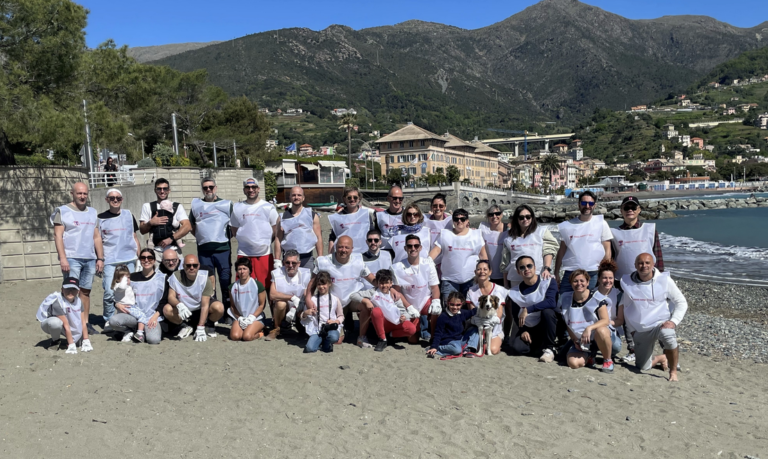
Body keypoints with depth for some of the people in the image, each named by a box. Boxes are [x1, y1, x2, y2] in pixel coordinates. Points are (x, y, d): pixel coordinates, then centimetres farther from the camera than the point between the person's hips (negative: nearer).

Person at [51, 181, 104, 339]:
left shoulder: (93, 213, 17)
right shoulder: (62, 211, 2)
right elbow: (58, 235, -5)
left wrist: (100, 258, 12)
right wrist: (62, 258, -13)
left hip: (90, 259, 5)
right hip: (71, 258, -4)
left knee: (85, 291, 6)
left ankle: (85, 323, 9)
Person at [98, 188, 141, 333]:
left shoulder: (128, 215, 11)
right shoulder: (101, 218, 6)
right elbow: (98, 241, 9)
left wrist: (140, 257, 9)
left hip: (129, 258, 2)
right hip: (109, 260, -2)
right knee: (109, 292, -8)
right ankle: (108, 321, 5)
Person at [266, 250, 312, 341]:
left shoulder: (306, 274, -9)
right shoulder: (277, 273, -11)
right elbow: (272, 295, -22)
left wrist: (294, 309, -24)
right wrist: (293, 298, -28)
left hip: (300, 310, 1)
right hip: (283, 309, -1)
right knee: (281, 303, -34)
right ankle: (276, 329, -5)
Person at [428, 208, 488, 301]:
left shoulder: (476, 235, 5)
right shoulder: (445, 234, 5)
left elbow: (483, 255, 8)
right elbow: (436, 250, -1)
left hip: (471, 279, 0)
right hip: (449, 280, 0)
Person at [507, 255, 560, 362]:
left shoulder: (548, 282, -11)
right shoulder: (514, 292, 1)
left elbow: (551, 302, -28)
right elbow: (516, 315, 7)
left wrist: (527, 309, -29)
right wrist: (523, 331, -10)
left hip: (547, 326, -2)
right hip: (529, 329, 2)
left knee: (547, 311, -34)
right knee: (517, 347, -25)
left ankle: (549, 348, -17)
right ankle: (540, 346, 7)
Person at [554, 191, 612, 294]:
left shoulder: (601, 223, 4)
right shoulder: (567, 226, 8)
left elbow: (607, 251, 3)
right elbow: (561, 251, 9)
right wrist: (556, 274, 3)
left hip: (593, 275, -1)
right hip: (570, 273, 2)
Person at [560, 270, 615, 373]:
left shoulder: (597, 297, -9)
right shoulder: (565, 299, 0)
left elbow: (606, 320, -18)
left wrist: (589, 328, -34)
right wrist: (575, 340, -4)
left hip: (597, 337, -2)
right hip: (579, 341, 3)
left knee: (601, 330, -39)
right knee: (573, 363, -25)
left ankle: (608, 360, -11)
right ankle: (589, 357, 14)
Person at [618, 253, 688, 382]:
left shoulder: (664, 280, -8)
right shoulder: (628, 282, -2)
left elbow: (682, 303, -2)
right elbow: (625, 306, 9)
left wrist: (673, 321, -16)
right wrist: (632, 329, 4)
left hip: (661, 323, -3)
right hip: (640, 330, 3)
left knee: (668, 335, -39)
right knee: (643, 366, 5)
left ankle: (673, 371, -17)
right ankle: (661, 358, 39)